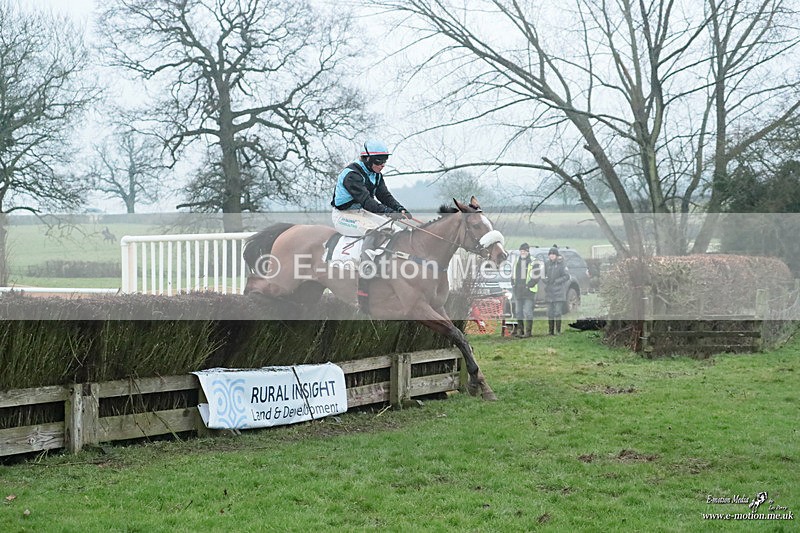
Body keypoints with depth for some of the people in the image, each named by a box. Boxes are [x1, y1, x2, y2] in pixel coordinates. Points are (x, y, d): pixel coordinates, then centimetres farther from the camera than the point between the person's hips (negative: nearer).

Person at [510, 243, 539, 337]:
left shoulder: (533, 262, -4)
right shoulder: (516, 261, 15)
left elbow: (536, 277, -8)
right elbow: (512, 275, 23)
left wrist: (528, 286, -14)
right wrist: (513, 285, 9)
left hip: (529, 291, -6)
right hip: (517, 291, 6)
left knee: (527, 311, -9)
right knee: (518, 312, 9)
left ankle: (528, 331, -5)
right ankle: (520, 330, 17)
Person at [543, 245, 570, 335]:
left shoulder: (561, 264, -3)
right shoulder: (547, 264, 9)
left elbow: (567, 276, -6)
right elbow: (543, 275, 16)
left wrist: (556, 281, -15)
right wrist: (546, 280, -5)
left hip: (559, 291, -4)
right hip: (549, 291, 4)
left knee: (558, 312, -7)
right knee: (550, 313, 5)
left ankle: (558, 331, -3)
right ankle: (550, 330, 10)